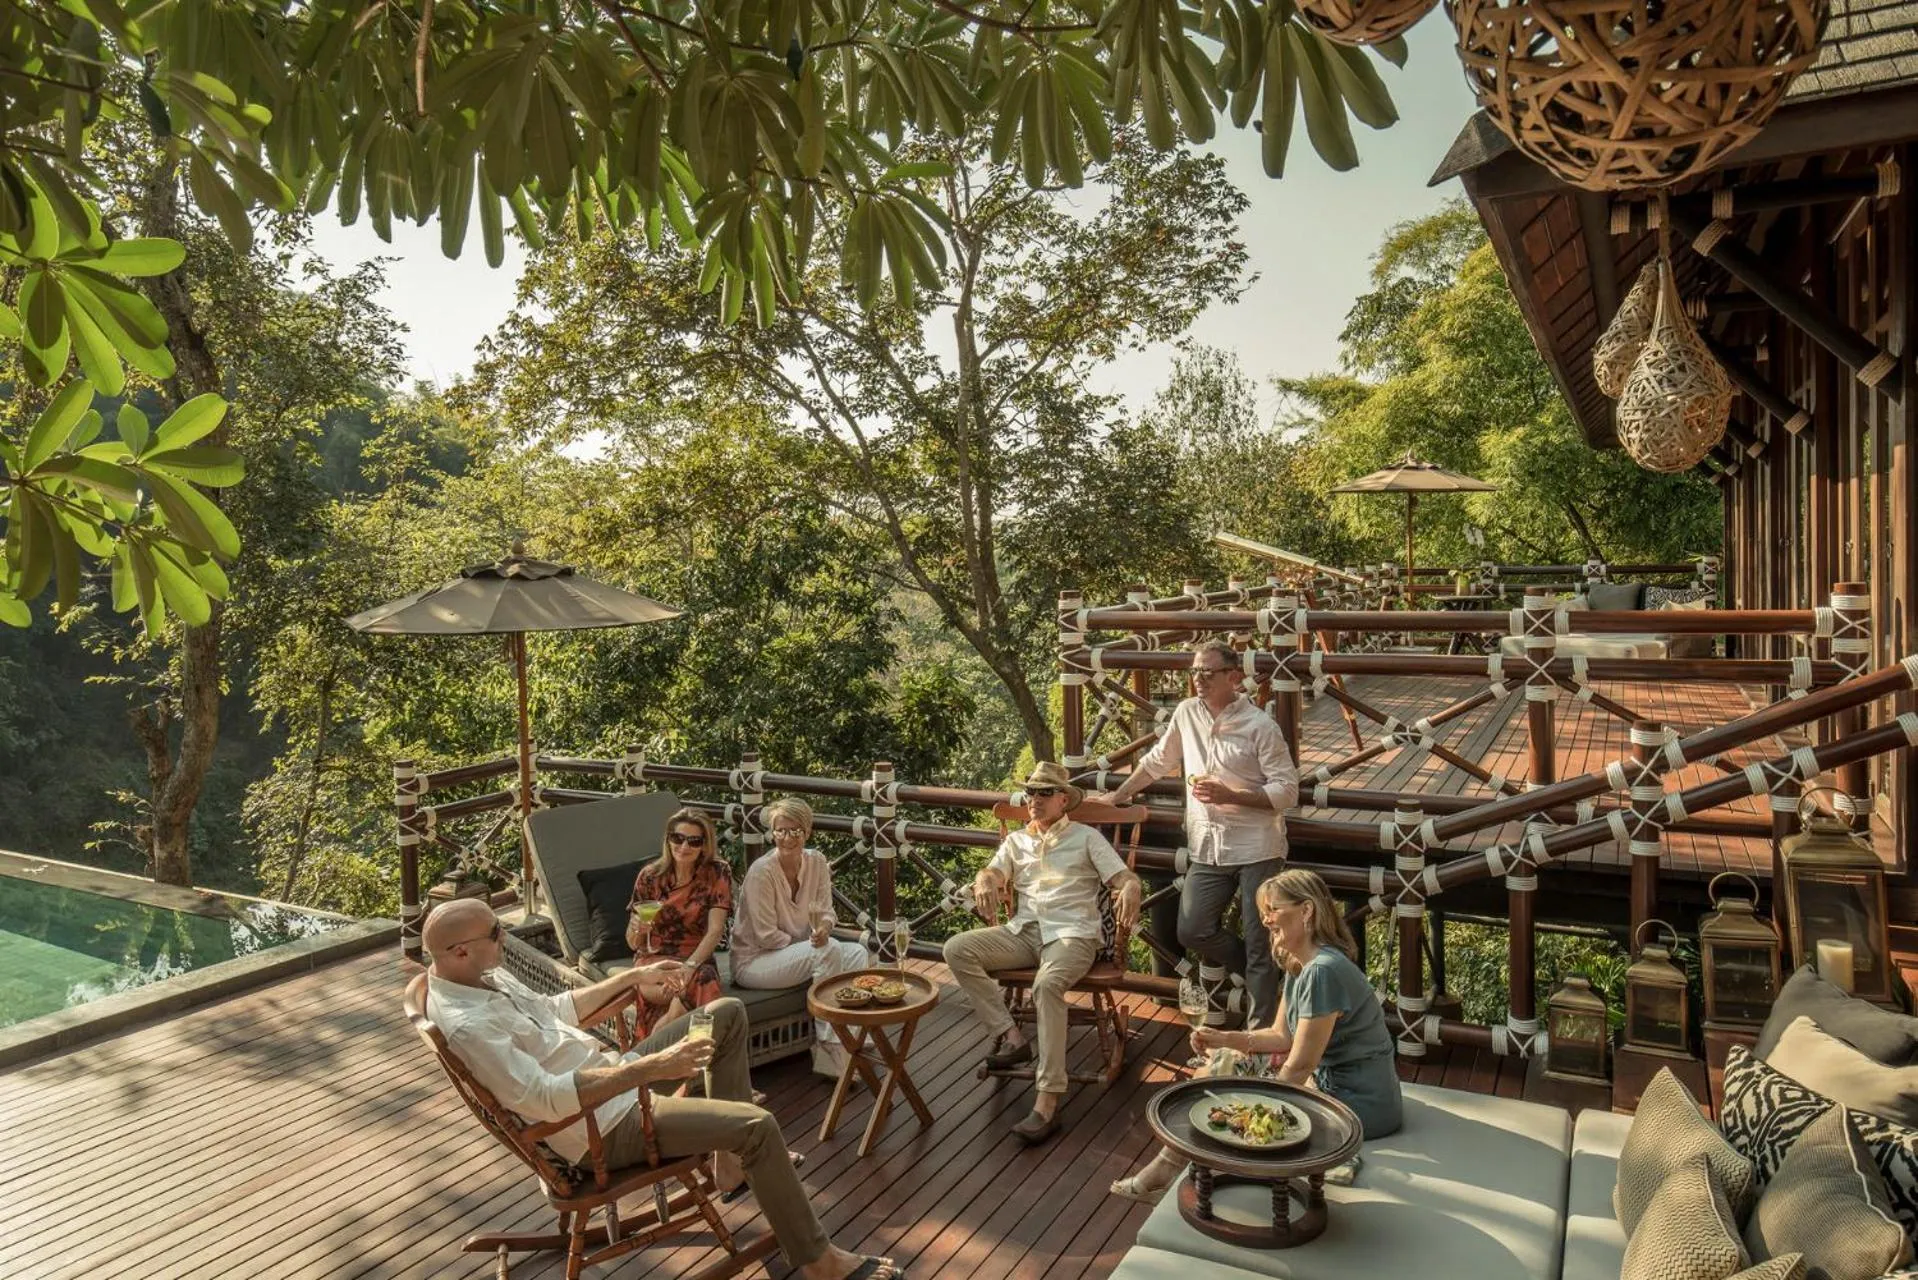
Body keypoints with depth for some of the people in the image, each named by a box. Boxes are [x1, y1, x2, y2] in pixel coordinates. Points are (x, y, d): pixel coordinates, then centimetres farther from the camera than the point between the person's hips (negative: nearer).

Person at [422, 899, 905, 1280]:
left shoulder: (482, 976, 3)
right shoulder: (467, 1025, -28)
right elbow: (544, 1098, -36)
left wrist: (633, 978, 19)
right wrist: (649, 1067, -39)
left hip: (610, 1080, 10)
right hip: (604, 1126, -10)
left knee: (729, 1014, 11)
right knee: (758, 1125, -19)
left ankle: (733, 1157, 17)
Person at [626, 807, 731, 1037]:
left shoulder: (718, 872, -3)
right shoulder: (650, 876, -1)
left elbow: (715, 930, -12)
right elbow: (633, 943, 2)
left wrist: (690, 965, -28)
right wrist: (636, 929, -22)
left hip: (697, 960, 1)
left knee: (704, 976, -35)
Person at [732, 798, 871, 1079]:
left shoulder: (816, 862, -1)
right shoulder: (761, 872, -20)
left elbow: (825, 912, 1)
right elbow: (766, 936, -18)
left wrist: (823, 928, -22)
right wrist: (810, 944, -16)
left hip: (798, 950, 7)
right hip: (753, 961, -7)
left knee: (858, 953, -13)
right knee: (829, 950, -29)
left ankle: (851, 1039, -13)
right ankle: (831, 1052, -22)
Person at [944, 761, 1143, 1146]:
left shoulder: (1086, 837, 13)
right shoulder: (1016, 841, 23)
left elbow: (1125, 877, 2)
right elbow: (990, 872, 6)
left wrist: (1131, 890, -24)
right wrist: (983, 884, -20)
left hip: (1071, 933, -4)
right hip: (1023, 931, 5)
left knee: (1047, 985, -36)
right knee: (957, 949, -19)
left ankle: (1048, 1100, -34)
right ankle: (1011, 1036, -18)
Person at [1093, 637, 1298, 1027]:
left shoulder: (1260, 726, -9)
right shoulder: (1186, 714, 5)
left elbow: (1287, 791, -11)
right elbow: (1156, 761, 20)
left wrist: (1229, 795, -22)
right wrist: (1118, 795, 23)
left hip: (1256, 847, -5)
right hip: (1208, 847, 5)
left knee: (1260, 944, -1)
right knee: (1192, 932, -2)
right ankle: (1256, 972, 26)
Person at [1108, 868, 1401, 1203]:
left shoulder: (1323, 971, -25)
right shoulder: (1299, 964, 5)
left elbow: (1300, 1066, -23)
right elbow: (1282, 1036, 11)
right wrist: (1224, 1039, -2)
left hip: (1358, 1102, -9)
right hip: (1329, 1077, 9)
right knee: (1225, 1062, 9)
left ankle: (1167, 1169, 20)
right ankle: (1168, 1164, 16)